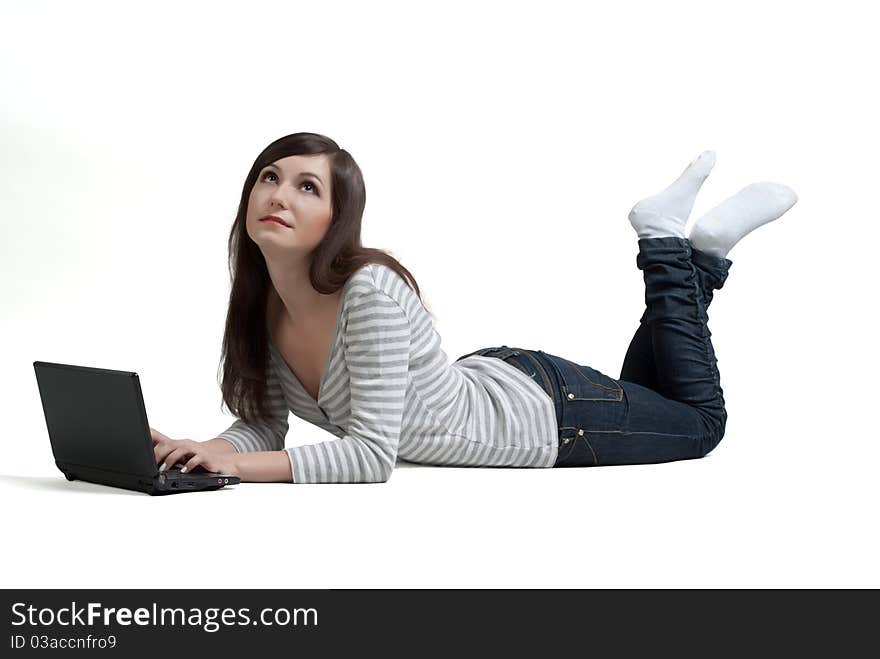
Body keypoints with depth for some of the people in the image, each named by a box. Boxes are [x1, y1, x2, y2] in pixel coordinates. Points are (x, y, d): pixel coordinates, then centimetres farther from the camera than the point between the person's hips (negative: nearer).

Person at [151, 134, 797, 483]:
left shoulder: (373, 290, -37)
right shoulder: (260, 305, -15)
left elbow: (371, 455, -38)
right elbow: (262, 425, -9)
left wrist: (240, 464, -42)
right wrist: (201, 451, -29)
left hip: (546, 407, -6)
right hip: (483, 378, 6)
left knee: (702, 421, 21)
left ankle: (672, 246, 24)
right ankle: (687, 259, 34)